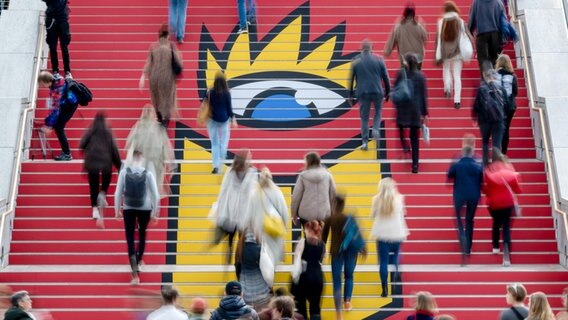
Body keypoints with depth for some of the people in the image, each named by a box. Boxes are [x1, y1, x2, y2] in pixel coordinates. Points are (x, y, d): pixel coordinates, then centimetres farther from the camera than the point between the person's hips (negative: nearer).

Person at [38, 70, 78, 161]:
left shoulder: (58, 88, -31)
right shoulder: (54, 83, -7)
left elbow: (55, 108, -29)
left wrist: (48, 124, -26)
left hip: (70, 104, -8)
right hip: (65, 103, 8)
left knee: (58, 127, -10)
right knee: (58, 126, 9)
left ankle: (67, 154, -5)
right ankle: (65, 152, 17)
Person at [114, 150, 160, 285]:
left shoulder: (124, 172, -8)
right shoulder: (148, 173, -8)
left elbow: (118, 193, -6)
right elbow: (155, 195, -7)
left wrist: (117, 210, 5)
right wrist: (154, 212, 3)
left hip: (128, 209, -1)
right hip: (145, 209, 1)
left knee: (130, 239, 1)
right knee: (142, 234, 25)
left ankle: (135, 274, -9)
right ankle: (139, 260, 44)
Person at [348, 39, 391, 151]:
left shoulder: (355, 61, 1)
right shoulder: (378, 59, 0)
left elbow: (351, 79, 4)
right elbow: (385, 77, 2)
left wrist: (350, 95, 11)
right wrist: (387, 92, 13)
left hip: (362, 92, 0)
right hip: (377, 92, 0)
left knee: (364, 117, 8)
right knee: (377, 112, 21)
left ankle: (365, 141, 7)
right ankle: (376, 130, -3)